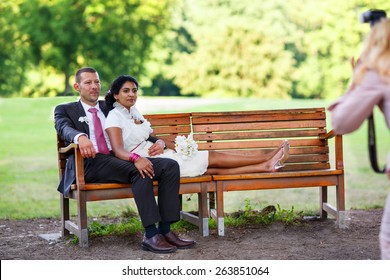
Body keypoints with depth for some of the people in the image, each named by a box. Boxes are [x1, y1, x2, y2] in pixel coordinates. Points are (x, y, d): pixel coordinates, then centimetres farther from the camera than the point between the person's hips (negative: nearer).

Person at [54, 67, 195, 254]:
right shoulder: (65, 110, 15)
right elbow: (65, 128, -9)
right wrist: (80, 137, -34)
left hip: (121, 159, 6)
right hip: (91, 163, -6)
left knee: (170, 165, -18)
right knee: (139, 171, -34)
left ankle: (165, 231, -24)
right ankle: (150, 235, -37)